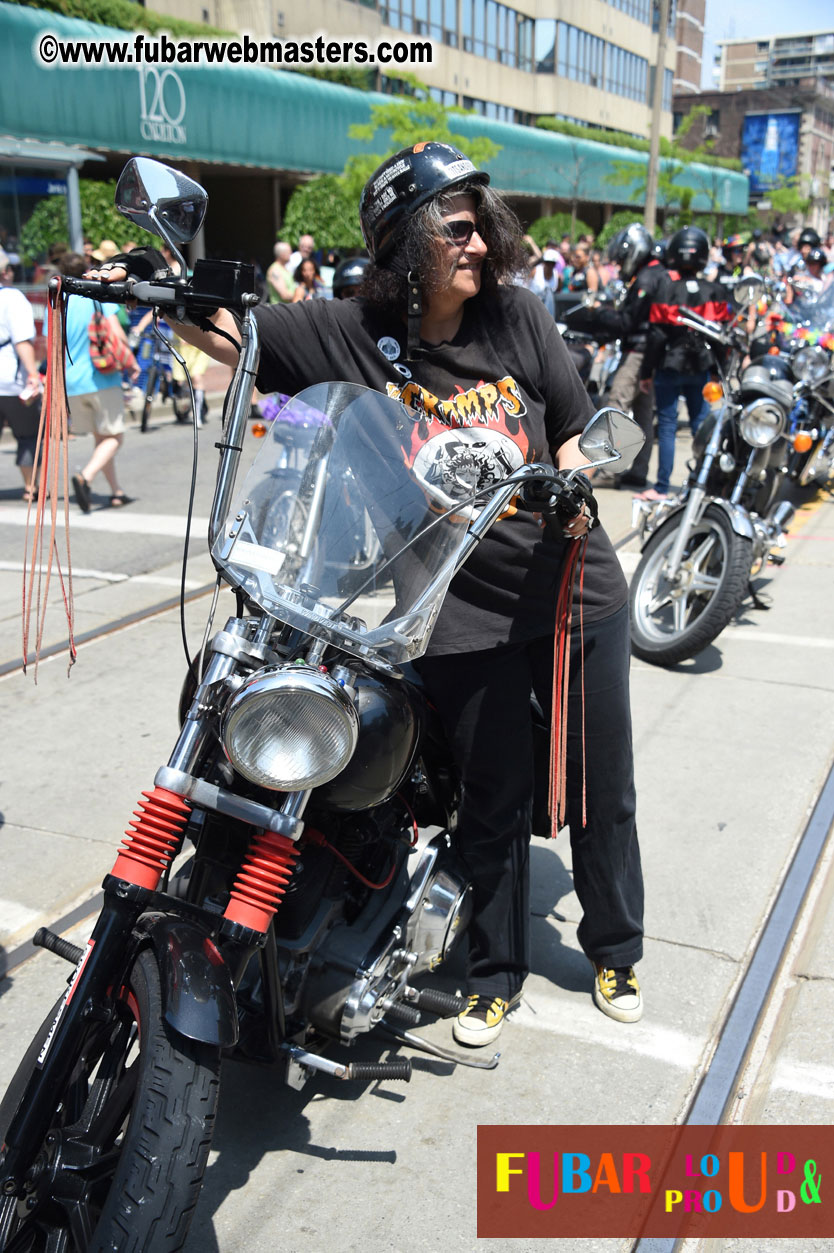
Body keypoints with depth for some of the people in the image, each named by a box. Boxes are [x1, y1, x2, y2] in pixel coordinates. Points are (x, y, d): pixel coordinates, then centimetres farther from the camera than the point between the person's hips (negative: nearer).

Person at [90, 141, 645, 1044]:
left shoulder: (516, 315, -1)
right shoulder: (347, 335, -7)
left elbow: (575, 430, 8)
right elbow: (220, 330, -8)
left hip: (576, 593, 3)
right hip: (463, 616, -2)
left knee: (602, 786, 14)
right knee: (495, 799, 10)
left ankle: (615, 949, 41)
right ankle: (495, 971, 36)